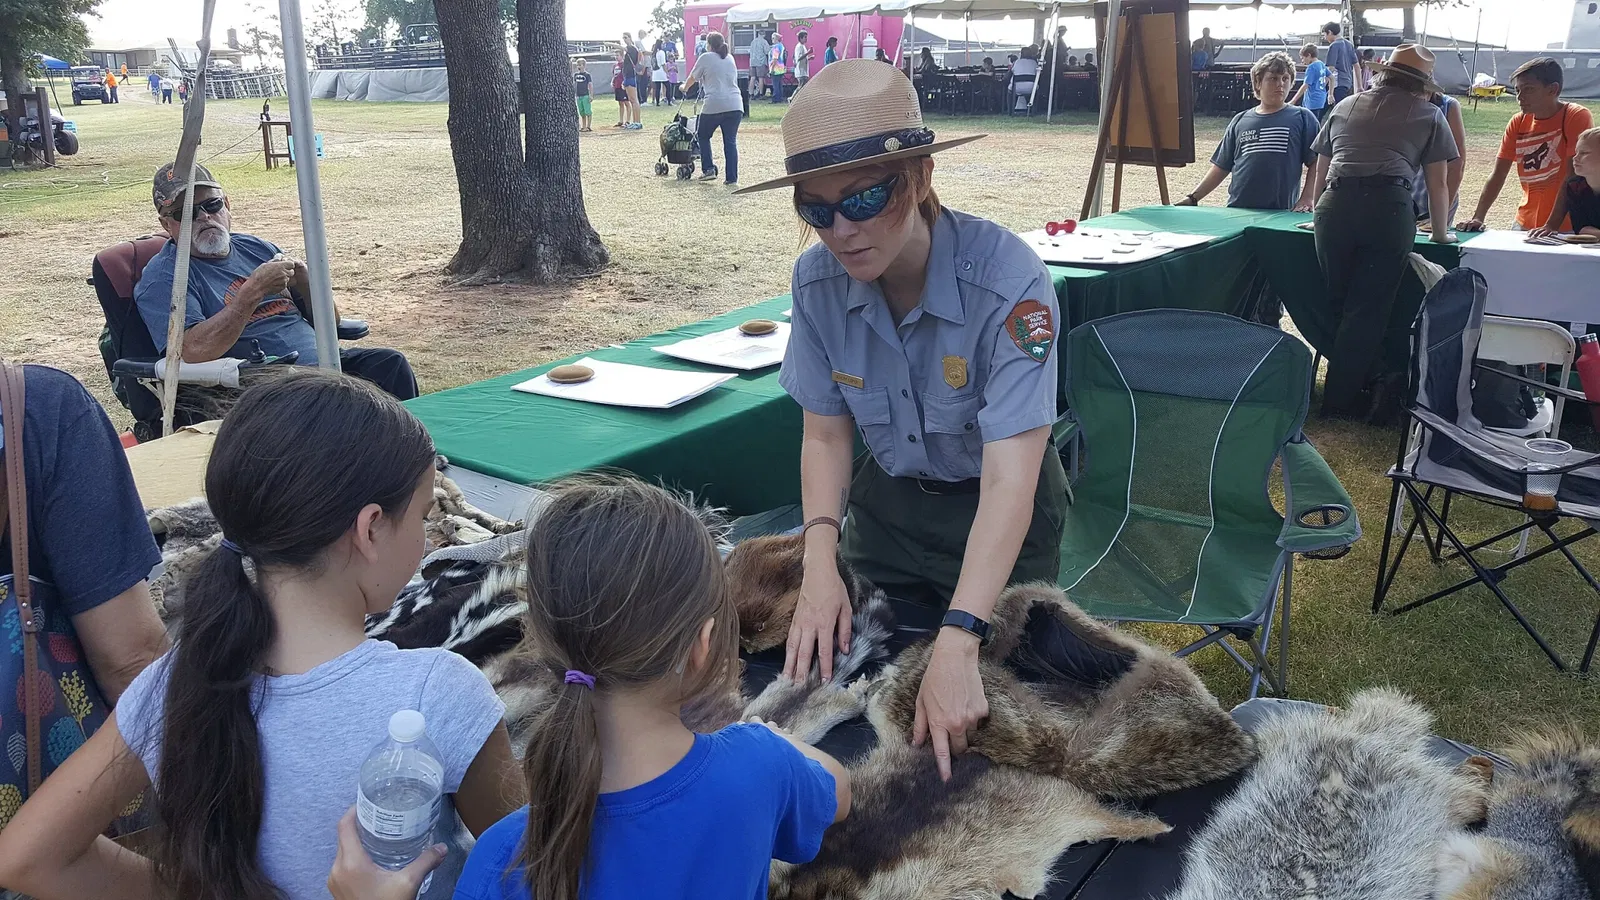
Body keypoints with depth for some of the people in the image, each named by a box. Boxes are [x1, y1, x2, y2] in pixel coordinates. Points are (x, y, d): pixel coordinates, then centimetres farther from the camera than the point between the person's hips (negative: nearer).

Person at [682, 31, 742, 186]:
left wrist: (685, 88, 38)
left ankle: (708, 169, 8)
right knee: (731, 141, 6)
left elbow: (693, 78, 16)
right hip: (735, 105, 4)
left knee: (703, 136, 17)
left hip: (714, 105, -4)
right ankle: (732, 178, 2)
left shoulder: (705, 58, 4)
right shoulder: (730, 59, 19)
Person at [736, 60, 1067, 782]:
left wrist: (957, 644, -47)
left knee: (985, 725, 11)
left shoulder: (1008, 280, -33)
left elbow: (1009, 478, -38)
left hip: (999, 518, -3)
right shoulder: (817, 282, -18)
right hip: (886, 502, 4)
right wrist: (820, 565, -25)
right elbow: (825, 433, -9)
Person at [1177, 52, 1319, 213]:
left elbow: (1315, 163, 1)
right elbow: (1221, 167, 16)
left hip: (1282, 213, -2)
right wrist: (1193, 198, 10)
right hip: (1237, 212, 3)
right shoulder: (1240, 121, 14)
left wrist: (1306, 199, -10)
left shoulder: (1302, 118, 6)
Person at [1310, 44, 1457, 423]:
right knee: (1368, 309, 4)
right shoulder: (1429, 115, 17)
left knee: (1341, 303, 15)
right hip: (1389, 208, -2)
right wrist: (1441, 232, 29)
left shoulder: (1344, 107, 25)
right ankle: (1340, 398, 8)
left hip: (1335, 206, 3)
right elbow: (1437, 184, 16)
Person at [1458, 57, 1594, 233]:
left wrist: (1552, 226, -24)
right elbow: (1497, 176, 2)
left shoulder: (1576, 117, -10)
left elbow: (1573, 178, -16)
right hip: (1525, 225, 4)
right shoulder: (1517, 123, 4)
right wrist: (1478, 218, -11)